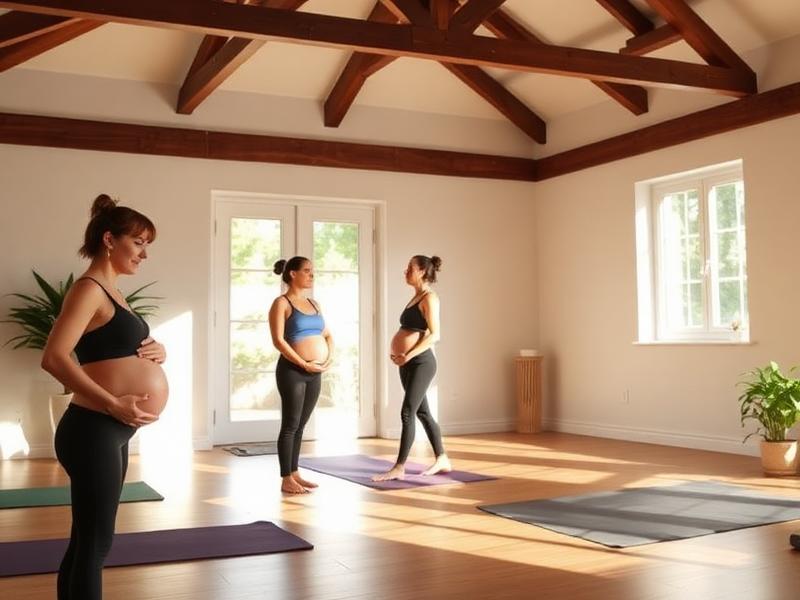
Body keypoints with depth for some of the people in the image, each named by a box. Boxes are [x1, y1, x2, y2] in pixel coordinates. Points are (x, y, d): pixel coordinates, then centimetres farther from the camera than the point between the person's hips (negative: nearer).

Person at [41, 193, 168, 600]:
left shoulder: (110, 291, 16)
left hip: (112, 433, 9)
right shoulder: (89, 289, -12)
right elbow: (54, 357, -23)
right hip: (93, 431, -9)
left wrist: (158, 351, 3)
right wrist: (114, 404, -24)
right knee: (94, 543, -2)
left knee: (87, 541, 17)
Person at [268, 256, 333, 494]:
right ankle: (286, 479, 3)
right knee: (290, 426, -2)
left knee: (300, 426, 12)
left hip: (315, 373, 7)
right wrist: (303, 364, -17)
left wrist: (330, 357, -1)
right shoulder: (281, 303, -6)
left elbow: (327, 335, 18)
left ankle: (295, 474, 19)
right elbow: (278, 340, -14)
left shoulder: (313, 303, 15)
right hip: (292, 371, -7)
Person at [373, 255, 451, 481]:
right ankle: (442, 460, 23)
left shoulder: (429, 298, -10)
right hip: (409, 363, 10)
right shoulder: (416, 297, 17)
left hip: (420, 362, -10)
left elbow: (434, 335, -17)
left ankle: (399, 468, -5)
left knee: (407, 413, -9)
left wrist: (408, 356, -20)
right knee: (422, 413, 13)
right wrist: (398, 353, 8)